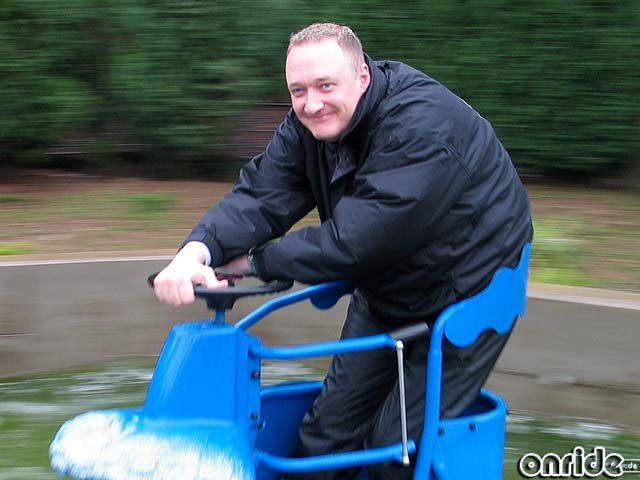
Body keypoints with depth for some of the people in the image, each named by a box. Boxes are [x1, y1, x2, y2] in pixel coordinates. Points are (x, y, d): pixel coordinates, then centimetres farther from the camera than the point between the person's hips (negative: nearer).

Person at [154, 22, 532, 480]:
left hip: (466, 290, -7)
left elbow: (355, 239, -37)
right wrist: (199, 249, -36)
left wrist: (256, 261, -29)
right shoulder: (308, 125, -6)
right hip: (387, 290, 8)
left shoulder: (422, 125, -33)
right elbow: (262, 195, -17)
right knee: (330, 427, 9)